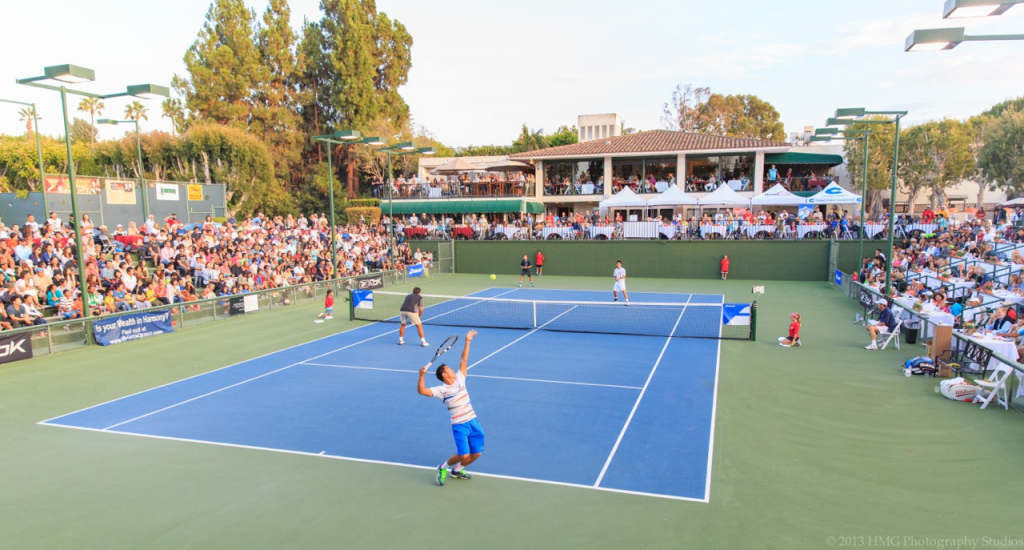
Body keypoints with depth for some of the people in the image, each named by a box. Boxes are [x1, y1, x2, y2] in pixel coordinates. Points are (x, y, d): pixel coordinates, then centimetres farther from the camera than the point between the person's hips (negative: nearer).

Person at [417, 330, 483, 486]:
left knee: (476, 454, 7)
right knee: (463, 455, -14)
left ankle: (456, 470, 33)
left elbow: (464, 360, 10)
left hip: (473, 422, 6)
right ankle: (443, 467, 16)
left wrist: (467, 341, 8)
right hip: (459, 425, -6)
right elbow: (421, 390, -19)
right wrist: (421, 375, -33)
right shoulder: (441, 390, -9)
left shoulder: (459, 380, 6)